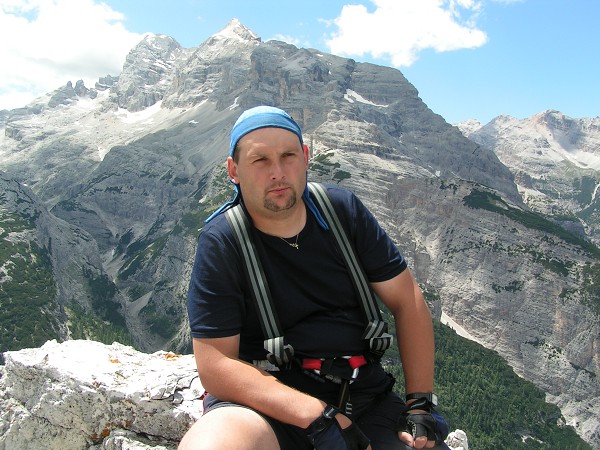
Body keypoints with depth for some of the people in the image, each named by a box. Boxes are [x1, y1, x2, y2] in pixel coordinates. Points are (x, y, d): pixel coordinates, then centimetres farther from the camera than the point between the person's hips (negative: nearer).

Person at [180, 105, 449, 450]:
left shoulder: (343, 209, 0)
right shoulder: (220, 243, -9)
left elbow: (407, 301, 3)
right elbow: (215, 364, -15)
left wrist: (421, 402, -5)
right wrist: (318, 417, -23)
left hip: (364, 392, 4)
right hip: (269, 401, -3)